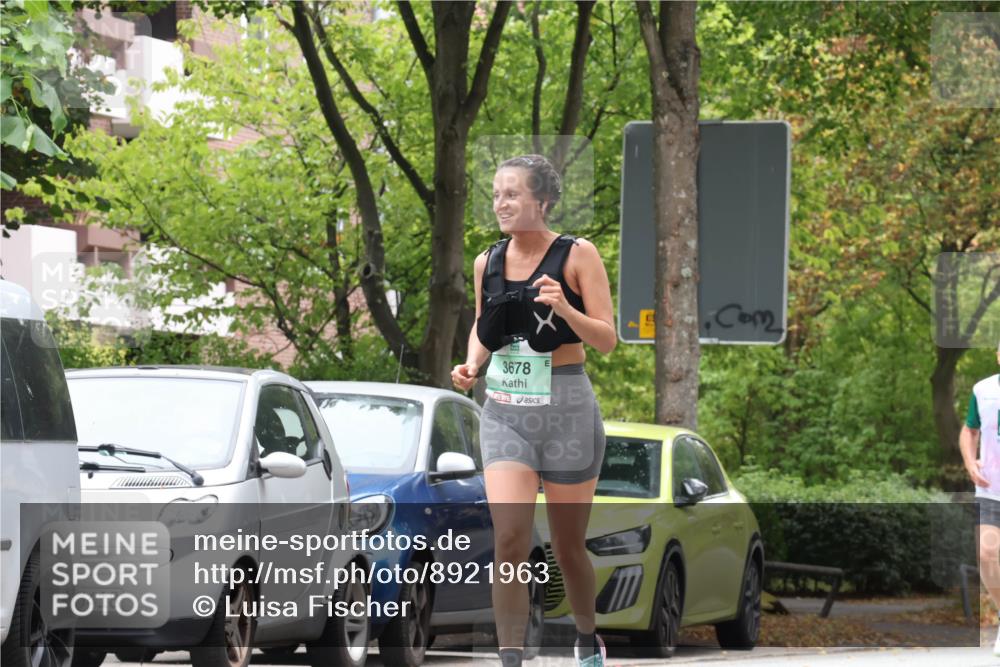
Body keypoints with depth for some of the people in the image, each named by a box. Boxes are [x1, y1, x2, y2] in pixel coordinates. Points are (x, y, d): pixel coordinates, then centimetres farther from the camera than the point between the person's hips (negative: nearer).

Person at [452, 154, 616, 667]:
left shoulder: (577, 256, -7)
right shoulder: (488, 262, 5)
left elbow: (607, 339, -9)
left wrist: (565, 309, -28)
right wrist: (471, 365, 0)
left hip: (567, 412, -3)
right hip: (504, 412, 3)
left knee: (569, 547, 11)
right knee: (509, 542, -15)